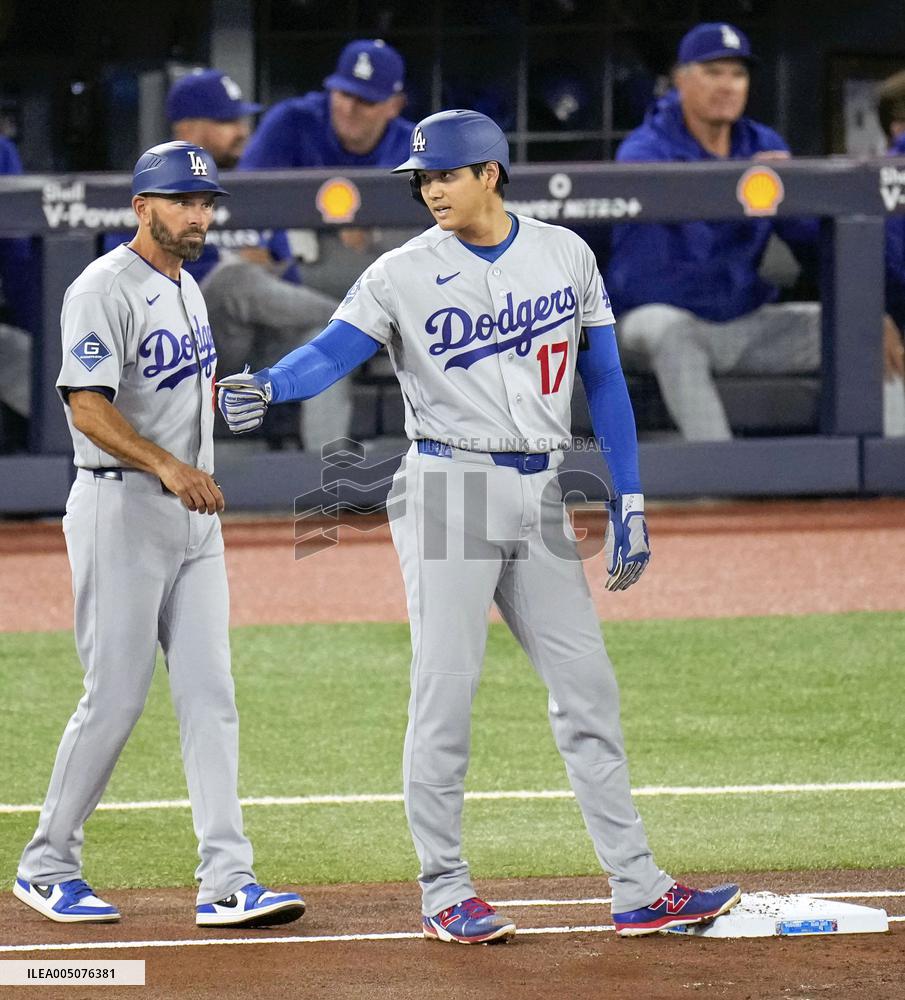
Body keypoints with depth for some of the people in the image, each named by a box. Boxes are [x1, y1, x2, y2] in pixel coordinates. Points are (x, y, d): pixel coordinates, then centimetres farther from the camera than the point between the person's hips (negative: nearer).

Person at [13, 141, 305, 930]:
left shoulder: (186, 289, 16)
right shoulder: (106, 289, -11)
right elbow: (87, 406, -21)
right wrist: (167, 465, -30)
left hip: (194, 512, 8)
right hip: (122, 509, -8)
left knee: (208, 694, 1)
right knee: (116, 696, -5)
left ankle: (226, 880, -2)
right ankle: (47, 867, 10)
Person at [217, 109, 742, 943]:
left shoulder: (565, 255, 6)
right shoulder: (403, 275, -4)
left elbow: (603, 378, 10)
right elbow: (333, 349, -18)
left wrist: (630, 501, 5)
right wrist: (265, 388, -40)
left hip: (540, 498, 4)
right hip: (450, 492, -4)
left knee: (587, 689, 5)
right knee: (445, 693, -4)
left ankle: (638, 890, 8)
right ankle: (445, 895, 5)